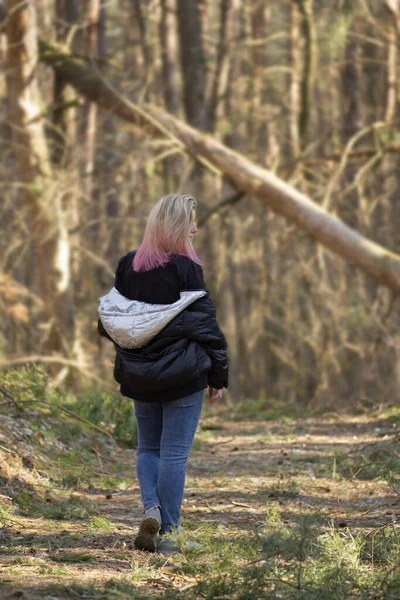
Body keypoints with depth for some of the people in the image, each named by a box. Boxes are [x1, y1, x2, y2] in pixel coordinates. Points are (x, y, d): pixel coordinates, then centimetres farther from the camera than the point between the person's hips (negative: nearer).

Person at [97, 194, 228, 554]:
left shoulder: (128, 266, 4)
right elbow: (204, 324, -10)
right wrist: (218, 375, -2)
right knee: (175, 453, 1)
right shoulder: (185, 269, -12)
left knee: (148, 447, 17)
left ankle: (151, 508, -5)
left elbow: (110, 321, 9)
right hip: (182, 374, -5)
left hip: (140, 374, 5)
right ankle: (169, 532, 3)